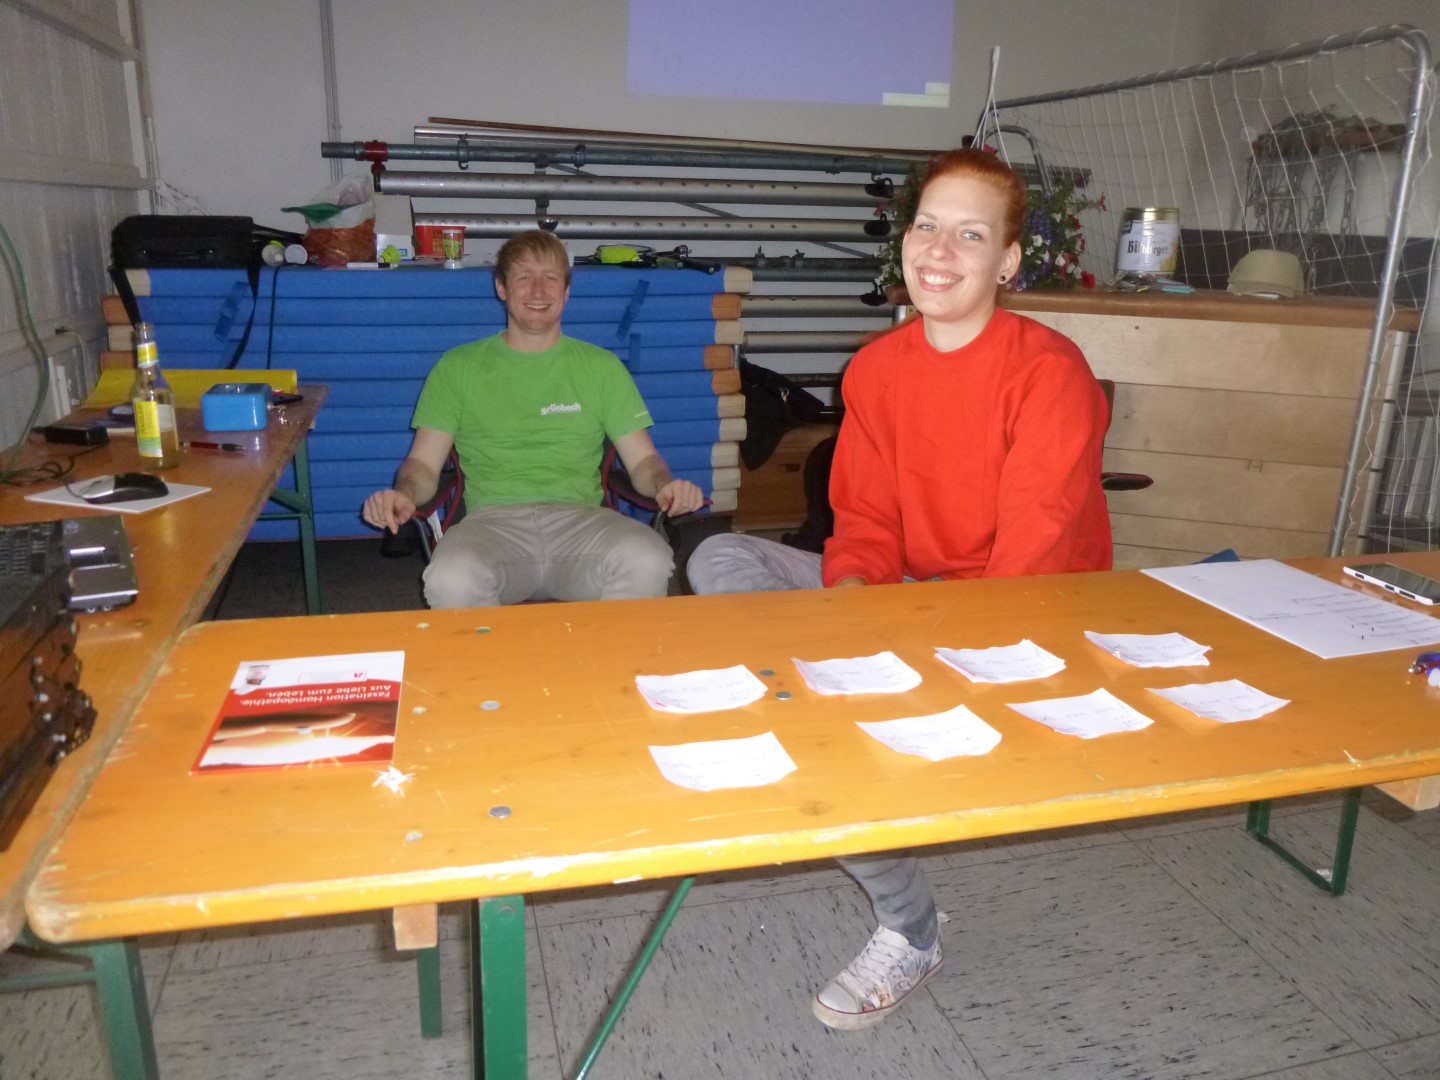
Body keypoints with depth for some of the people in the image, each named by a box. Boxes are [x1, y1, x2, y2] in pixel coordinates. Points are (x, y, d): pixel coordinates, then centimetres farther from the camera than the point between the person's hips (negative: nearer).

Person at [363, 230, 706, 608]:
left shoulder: (601, 366, 18)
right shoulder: (458, 367, 16)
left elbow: (642, 460, 14)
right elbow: (423, 463, 11)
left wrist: (666, 485, -11)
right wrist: (403, 494, -13)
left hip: (580, 518, 1)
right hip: (494, 519, 0)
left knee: (649, 562, -34)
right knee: (450, 579, -37)